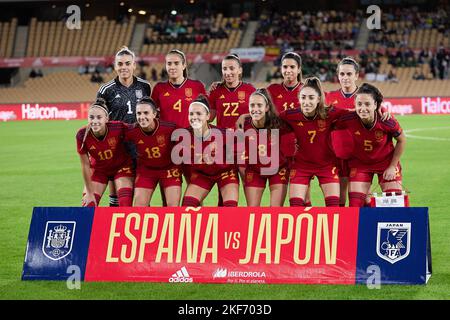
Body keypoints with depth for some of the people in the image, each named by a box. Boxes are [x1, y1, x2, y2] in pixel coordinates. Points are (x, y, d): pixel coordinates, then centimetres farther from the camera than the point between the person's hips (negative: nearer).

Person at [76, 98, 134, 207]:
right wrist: (89, 193, -10)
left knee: (125, 205, -14)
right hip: (98, 169, 1)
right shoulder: (82, 135, -27)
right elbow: (85, 165, -16)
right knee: (88, 206, -4)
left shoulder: (118, 128, -32)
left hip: (122, 167, -1)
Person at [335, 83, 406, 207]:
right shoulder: (347, 119, -27)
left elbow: (402, 140, -8)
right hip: (359, 163, 1)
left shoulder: (387, 121, -28)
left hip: (386, 163, -1)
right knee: (355, 206, -5)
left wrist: (392, 167, -6)